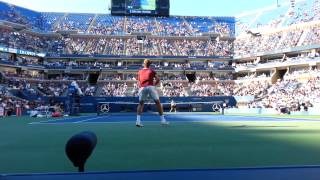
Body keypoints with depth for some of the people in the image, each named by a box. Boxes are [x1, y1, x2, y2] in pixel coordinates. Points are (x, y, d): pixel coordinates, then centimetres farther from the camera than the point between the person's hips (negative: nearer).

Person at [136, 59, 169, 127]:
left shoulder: (140, 72, 19)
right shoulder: (151, 71, 14)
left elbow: (138, 82, 18)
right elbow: (158, 79, 5)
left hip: (142, 88, 2)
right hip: (151, 87, -2)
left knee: (141, 104, 14)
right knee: (158, 103, 8)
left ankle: (138, 121, 2)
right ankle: (162, 120, 9)